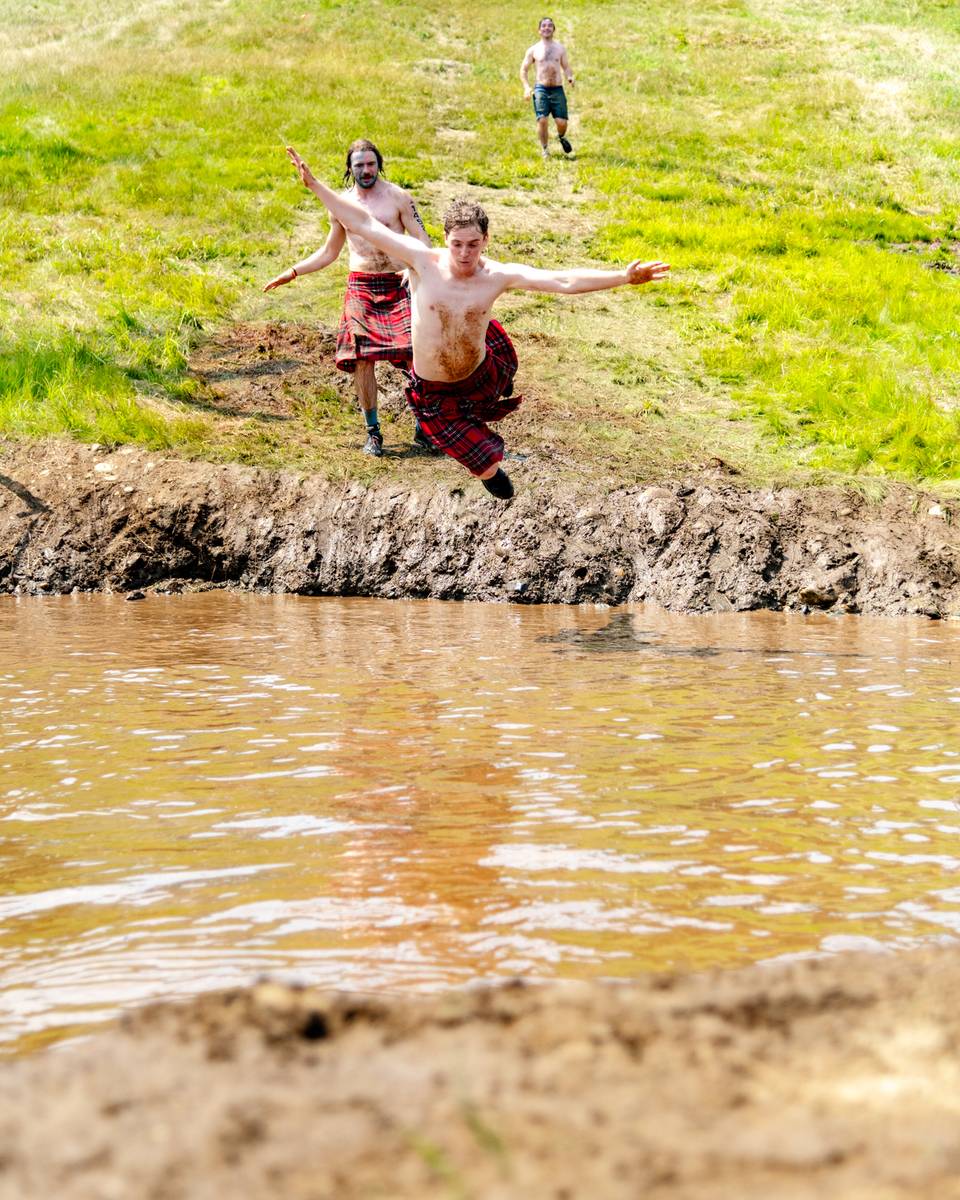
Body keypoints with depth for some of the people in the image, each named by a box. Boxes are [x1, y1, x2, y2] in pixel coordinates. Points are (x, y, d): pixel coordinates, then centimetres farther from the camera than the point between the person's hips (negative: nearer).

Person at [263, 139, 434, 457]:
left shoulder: (398, 197, 0)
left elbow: (423, 241, -2)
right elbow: (329, 252, 22)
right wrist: (293, 272, 15)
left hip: (397, 284, -2)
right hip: (361, 286, 2)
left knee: (416, 353, -13)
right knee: (361, 356, -10)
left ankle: (423, 430, 0)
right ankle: (373, 432, 2)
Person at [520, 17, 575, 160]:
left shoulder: (560, 48, 12)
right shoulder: (533, 50, 8)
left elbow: (566, 67, 14)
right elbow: (524, 69, 11)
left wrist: (570, 77, -8)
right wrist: (526, 87, -4)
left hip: (557, 89, 1)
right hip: (541, 89, -1)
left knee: (561, 122, -6)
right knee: (542, 120, -12)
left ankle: (561, 137, 28)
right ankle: (544, 149, 4)